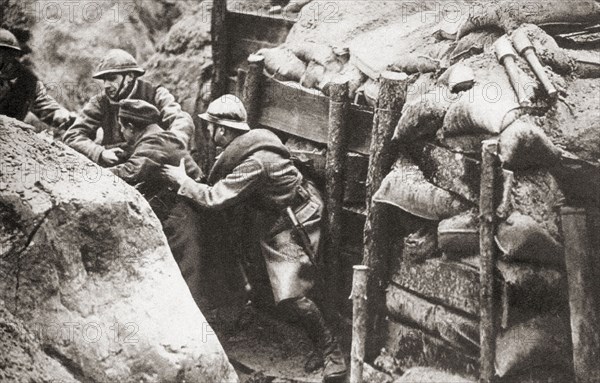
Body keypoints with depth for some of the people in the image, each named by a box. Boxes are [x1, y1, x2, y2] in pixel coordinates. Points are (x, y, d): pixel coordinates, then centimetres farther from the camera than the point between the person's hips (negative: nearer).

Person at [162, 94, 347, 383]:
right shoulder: (249, 144, 1)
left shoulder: (253, 162, -28)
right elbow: (224, 186, 10)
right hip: (273, 218, 10)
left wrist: (181, 180, -14)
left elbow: (214, 199, -26)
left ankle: (333, 353, -4)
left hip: (294, 223, -10)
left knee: (289, 297, -14)